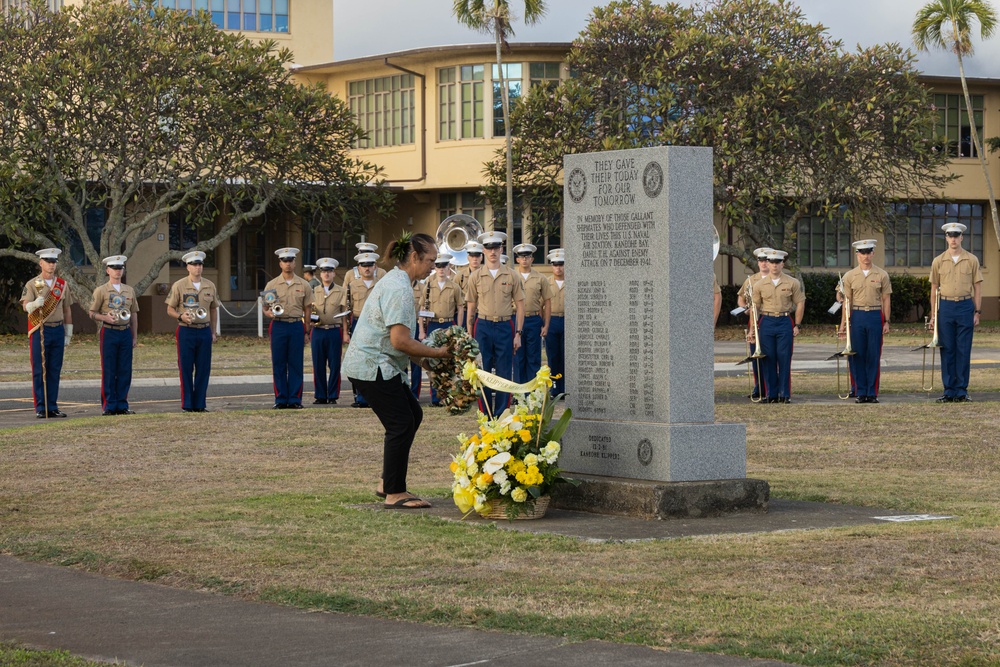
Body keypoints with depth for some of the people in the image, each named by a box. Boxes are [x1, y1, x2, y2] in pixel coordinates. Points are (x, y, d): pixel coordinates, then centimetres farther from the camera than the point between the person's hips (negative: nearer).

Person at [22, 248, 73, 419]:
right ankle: (40, 408, 1)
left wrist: (68, 334, 11)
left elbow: (67, 310, 14)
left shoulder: (63, 285, 10)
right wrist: (35, 303, -39)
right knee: (39, 371, -2)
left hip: (58, 330, 3)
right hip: (40, 332, -3)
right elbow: (25, 305, -16)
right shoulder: (32, 284, -2)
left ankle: (52, 407, 10)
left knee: (55, 371, 5)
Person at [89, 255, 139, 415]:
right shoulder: (101, 291, 1)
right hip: (109, 332, -4)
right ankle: (109, 406, 1)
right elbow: (92, 313, 1)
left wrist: (135, 337, 12)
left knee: (125, 371, 3)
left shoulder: (130, 291, 13)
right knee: (109, 371, -3)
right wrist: (105, 318, -18)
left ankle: (122, 404, 9)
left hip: (126, 332, 4)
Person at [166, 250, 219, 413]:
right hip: (186, 331, -3)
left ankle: (199, 404, 10)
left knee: (204, 369, 3)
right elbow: (170, 309, 2)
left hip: (205, 331, 3)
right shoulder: (179, 286, -2)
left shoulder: (210, 286, 8)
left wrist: (213, 332, 12)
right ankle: (187, 404, 3)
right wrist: (181, 316, -18)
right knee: (186, 369, -2)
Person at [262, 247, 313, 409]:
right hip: (278, 326, 0)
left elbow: (307, 310, 10)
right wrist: (269, 313, -14)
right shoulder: (272, 285, 6)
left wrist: (306, 332, 7)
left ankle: (295, 399, 5)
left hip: (297, 326, 0)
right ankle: (281, 399, 5)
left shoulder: (304, 285, 8)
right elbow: (265, 308, 9)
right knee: (279, 364, 0)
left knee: (296, 364, 1)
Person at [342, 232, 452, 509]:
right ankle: (394, 494, -1)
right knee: (401, 424, -8)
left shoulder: (397, 281, 15)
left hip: (378, 364, 11)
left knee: (413, 415, 13)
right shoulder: (398, 288, -19)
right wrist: (438, 353, -14)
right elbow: (400, 341, -25)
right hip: (372, 366, -11)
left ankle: (389, 484, 18)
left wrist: (423, 359, 11)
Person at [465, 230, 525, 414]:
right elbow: (470, 308, 7)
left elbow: (520, 306, 5)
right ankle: (485, 415, 9)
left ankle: (501, 414, 9)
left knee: (504, 373, 1)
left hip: (505, 326, 0)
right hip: (483, 326, 0)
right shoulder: (476, 277, 4)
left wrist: (518, 334, -1)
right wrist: (469, 336, 4)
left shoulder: (511, 276, 4)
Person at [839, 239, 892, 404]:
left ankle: (872, 392, 6)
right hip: (857, 316, 1)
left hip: (875, 316, -1)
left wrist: (886, 322, 0)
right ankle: (861, 392, 7)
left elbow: (886, 300, 5)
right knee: (858, 356, 1)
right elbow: (847, 301, 7)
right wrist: (843, 323, 4)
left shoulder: (882, 275, 3)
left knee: (874, 356, 0)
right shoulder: (849, 276, 5)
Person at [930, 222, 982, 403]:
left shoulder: (972, 260, 3)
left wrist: (977, 312, -1)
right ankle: (949, 391, 7)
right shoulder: (938, 261, 5)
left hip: (965, 307, -1)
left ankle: (962, 390, 6)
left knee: (964, 350, 0)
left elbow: (977, 288, 5)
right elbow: (934, 289, 8)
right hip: (945, 307, 1)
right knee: (947, 350, 2)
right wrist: (934, 315, 4)